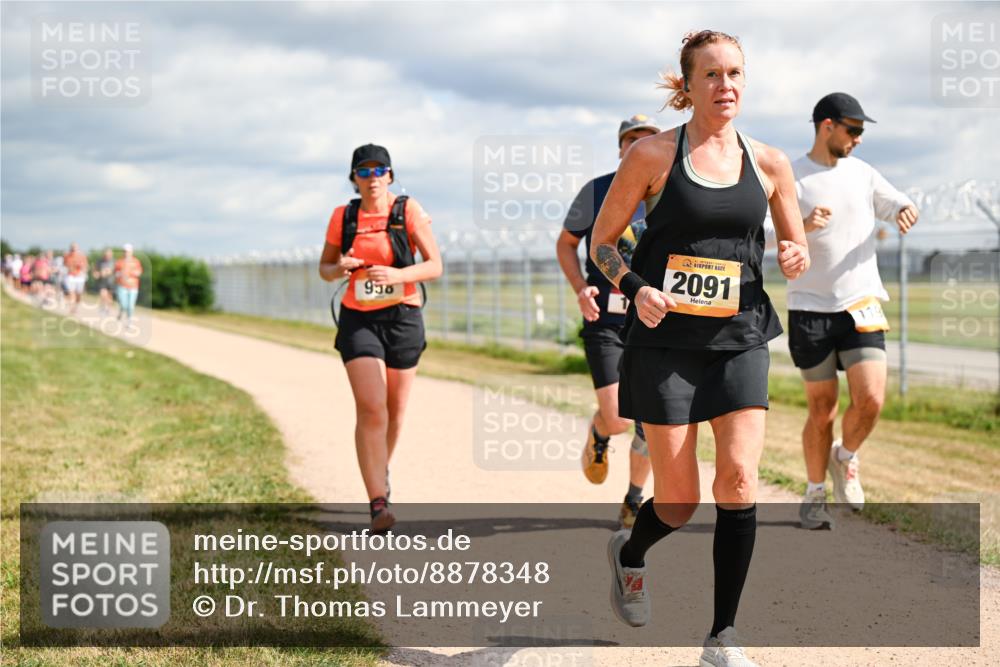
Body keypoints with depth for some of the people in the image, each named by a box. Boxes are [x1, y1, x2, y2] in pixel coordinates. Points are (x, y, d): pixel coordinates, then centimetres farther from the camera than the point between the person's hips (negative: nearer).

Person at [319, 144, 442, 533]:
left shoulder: (408, 210, -4)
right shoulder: (342, 217, 1)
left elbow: (434, 266, -7)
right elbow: (324, 268, 12)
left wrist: (397, 275, -25)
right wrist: (338, 270, -12)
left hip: (403, 319, 1)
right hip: (358, 321, 0)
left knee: (394, 410, 14)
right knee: (370, 409, -16)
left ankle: (380, 472, 44)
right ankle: (378, 504, -20)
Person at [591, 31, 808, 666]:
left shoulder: (769, 163, 6)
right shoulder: (654, 155, -2)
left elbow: (798, 248, 16)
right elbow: (602, 241, 3)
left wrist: (795, 258, -8)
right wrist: (634, 288, -15)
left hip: (740, 339, 2)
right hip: (666, 341, -2)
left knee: (739, 478, -13)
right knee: (678, 502, 0)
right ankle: (629, 553, 37)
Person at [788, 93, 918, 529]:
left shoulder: (861, 173, 11)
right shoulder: (792, 177, -3)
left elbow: (896, 204, 16)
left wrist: (906, 211, -9)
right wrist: (806, 226, -32)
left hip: (862, 305, 3)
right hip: (811, 309, -3)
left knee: (871, 399, -11)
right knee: (822, 408, 3)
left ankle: (845, 459, 18)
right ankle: (815, 494, 21)